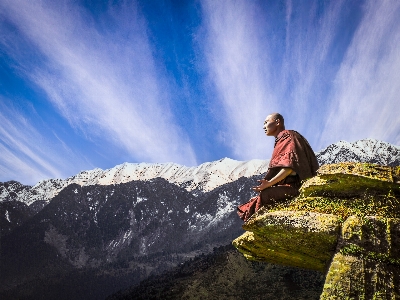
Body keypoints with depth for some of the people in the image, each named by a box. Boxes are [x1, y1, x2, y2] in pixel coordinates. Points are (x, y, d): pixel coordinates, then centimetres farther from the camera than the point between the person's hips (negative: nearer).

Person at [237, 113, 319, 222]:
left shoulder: (287, 136, -3)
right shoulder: (281, 140, 24)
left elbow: (290, 166, -17)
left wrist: (269, 183, -22)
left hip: (294, 185, -9)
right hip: (286, 185, 9)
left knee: (265, 196, -28)